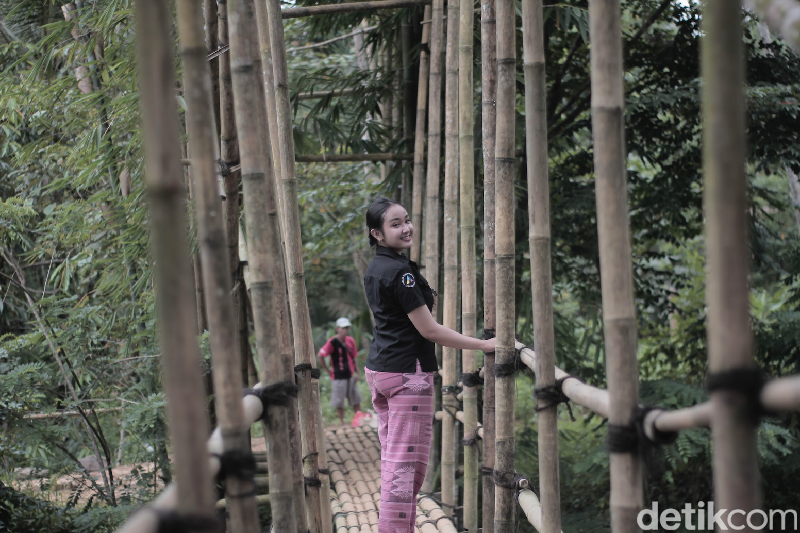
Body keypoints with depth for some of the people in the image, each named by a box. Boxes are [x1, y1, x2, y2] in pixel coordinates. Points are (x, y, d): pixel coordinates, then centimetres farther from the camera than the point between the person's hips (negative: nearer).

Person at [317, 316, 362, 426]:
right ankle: (341, 421, 13)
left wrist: (357, 372, 6)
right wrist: (328, 370, -12)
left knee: (356, 399, 11)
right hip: (338, 376, -6)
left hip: (350, 375, 6)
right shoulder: (332, 342, -14)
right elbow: (320, 355, -16)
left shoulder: (351, 341, 5)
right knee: (339, 401, 3)